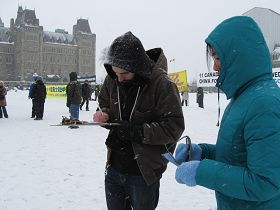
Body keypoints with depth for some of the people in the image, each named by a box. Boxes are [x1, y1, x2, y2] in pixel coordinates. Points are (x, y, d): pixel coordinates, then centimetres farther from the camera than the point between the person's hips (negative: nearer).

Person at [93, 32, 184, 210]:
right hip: (114, 168, 5)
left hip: (144, 172, -5)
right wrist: (105, 115, -9)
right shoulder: (112, 79, -3)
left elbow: (174, 126, -19)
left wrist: (138, 131, -27)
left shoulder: (162, 84, -20)